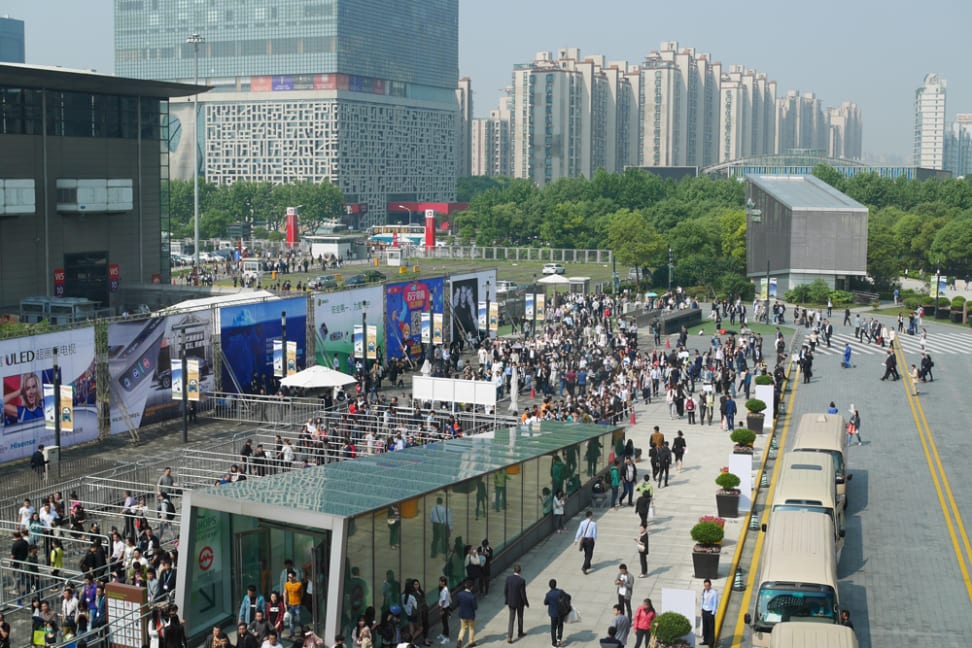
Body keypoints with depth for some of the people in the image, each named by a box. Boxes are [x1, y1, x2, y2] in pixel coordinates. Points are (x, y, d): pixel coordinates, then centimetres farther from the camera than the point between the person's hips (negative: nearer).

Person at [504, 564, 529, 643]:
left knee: (511, 619, 8)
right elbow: (523, 593, -18)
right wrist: (526, 603, -4)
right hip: (519, 602, -3)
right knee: (520, 618, 20)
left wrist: (506, 601, 12)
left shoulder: (508, 578, -10)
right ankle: (520, 633, 38)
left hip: (511, 602, 3)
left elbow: (505, 591, -2)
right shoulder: (522, 580, -23)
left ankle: (509, 637, -1)